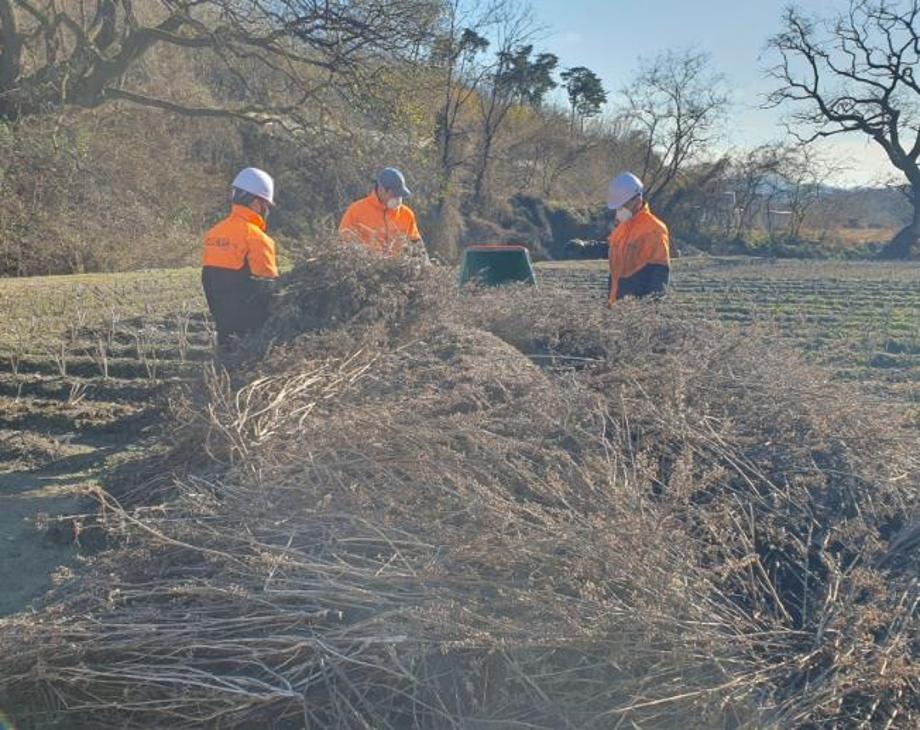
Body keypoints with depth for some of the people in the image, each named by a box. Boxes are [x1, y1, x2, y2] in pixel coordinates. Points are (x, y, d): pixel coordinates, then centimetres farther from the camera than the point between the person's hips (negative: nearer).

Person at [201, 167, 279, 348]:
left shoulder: (213, 233, 8)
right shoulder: (255, 237, -16)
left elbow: (209, 281, 13)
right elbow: (269, 284, -16)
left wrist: (219, 314, 20)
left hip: (223, 322, 8)